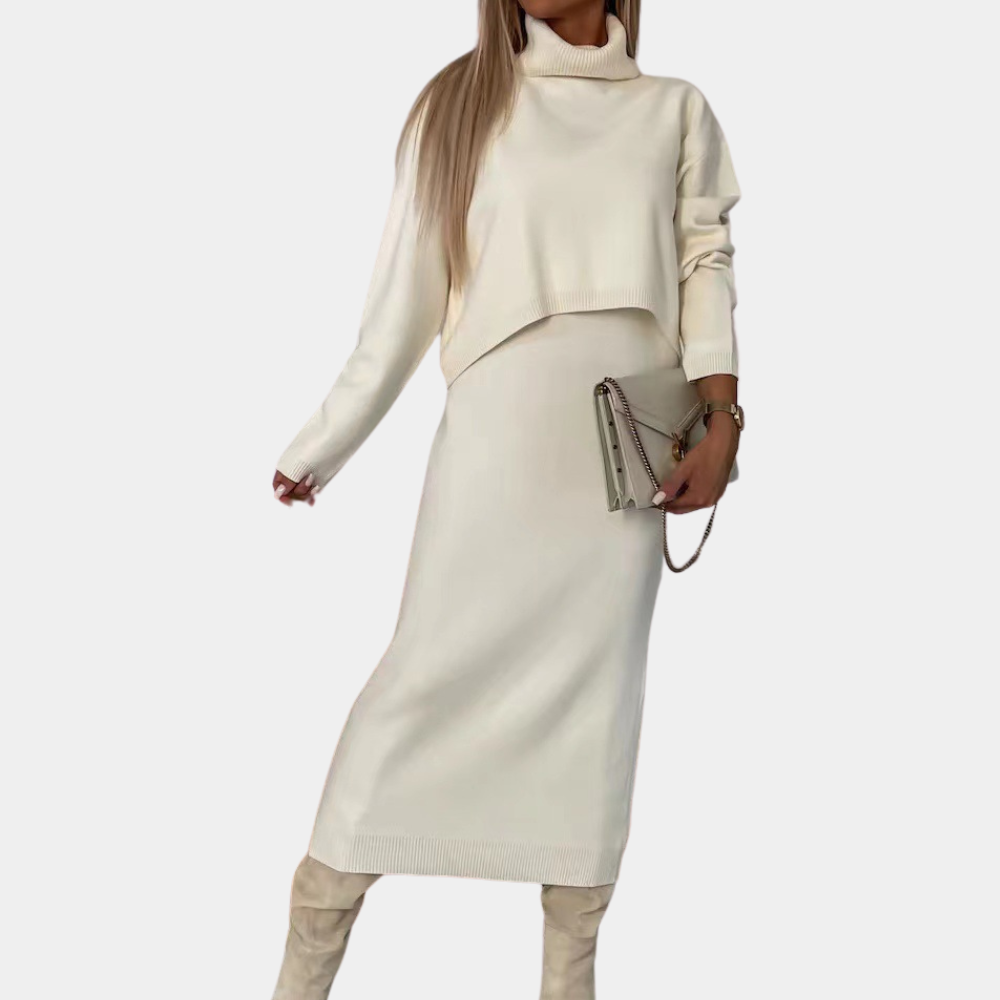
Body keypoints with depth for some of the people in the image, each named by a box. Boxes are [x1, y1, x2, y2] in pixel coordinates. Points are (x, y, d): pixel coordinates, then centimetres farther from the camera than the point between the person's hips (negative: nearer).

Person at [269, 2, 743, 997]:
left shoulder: (676, 110, 12)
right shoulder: (459, 102, 8)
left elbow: (706, 264, 8)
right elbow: (405, 294, 7)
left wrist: (720, 418, -6)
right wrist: (321, 447, 6)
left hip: (627, 452, 2)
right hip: (494, 438, -1)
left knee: (596, 691, 4)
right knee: (427, 671, -4)